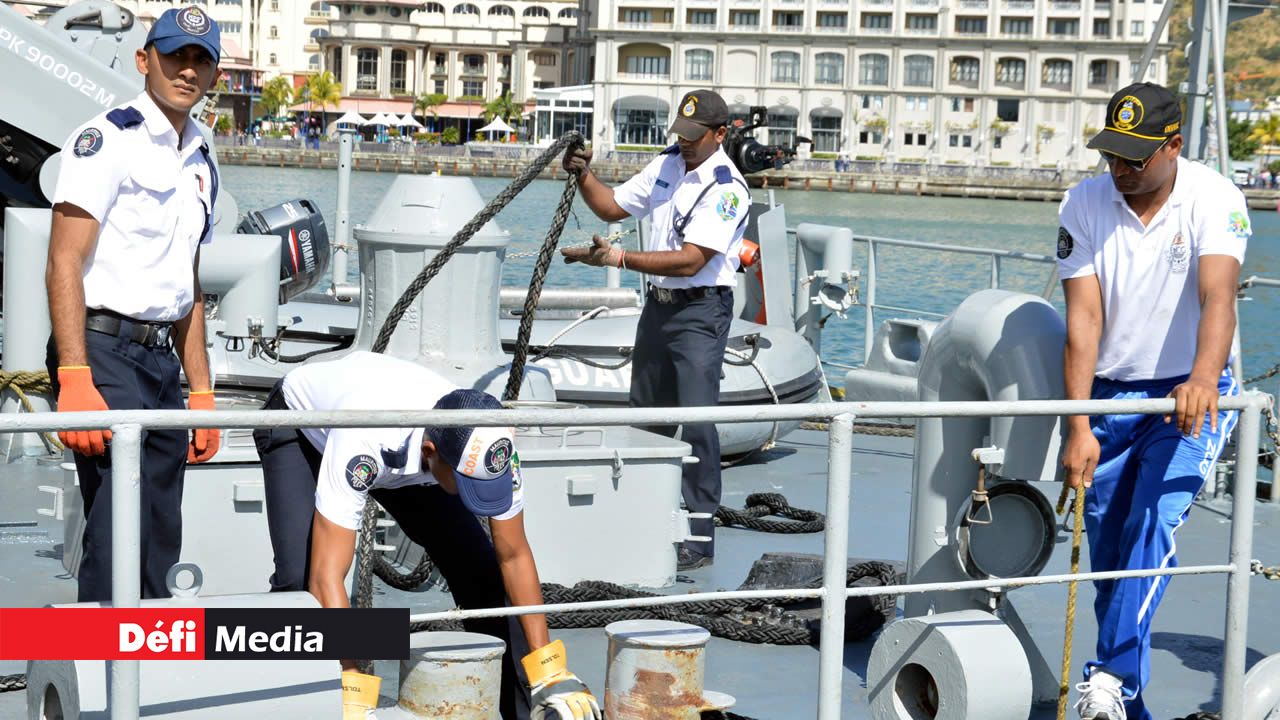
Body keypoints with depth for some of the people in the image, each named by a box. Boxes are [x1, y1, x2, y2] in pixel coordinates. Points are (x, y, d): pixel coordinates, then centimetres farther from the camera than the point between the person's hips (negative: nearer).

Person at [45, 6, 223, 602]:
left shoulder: (200, 164, 19)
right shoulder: (108, 139, -6)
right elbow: (64, 265, -14)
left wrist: (200, 392, 20)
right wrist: (75, 381, -23)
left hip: (162, 360, 8)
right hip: (105, 352, -8)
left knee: (159, 547, 9)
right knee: (116, 542, -14)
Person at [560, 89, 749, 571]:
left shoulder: (727, 188, -17)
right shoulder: (666, 164, 8)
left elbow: (690, 261, -24)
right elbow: (612, 207, 20)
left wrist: (619, 258, -28)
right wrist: (584, 176, 0)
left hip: (701, 310, -8)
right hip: (658, 304, 8)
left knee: (697, 422, -14)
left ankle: (699, 538, -12)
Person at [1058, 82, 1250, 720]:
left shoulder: (1214, 199, -14)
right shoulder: (1084, 204, -7)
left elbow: (1218, 297, -30)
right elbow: (1083, 317, -12)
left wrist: (1202, 380, -49)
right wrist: (1078, 427, -20)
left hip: (1189, 394, -3)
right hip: (1109, 393, 3)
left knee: (1153, 523, -23)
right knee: (1107, 544, 4)